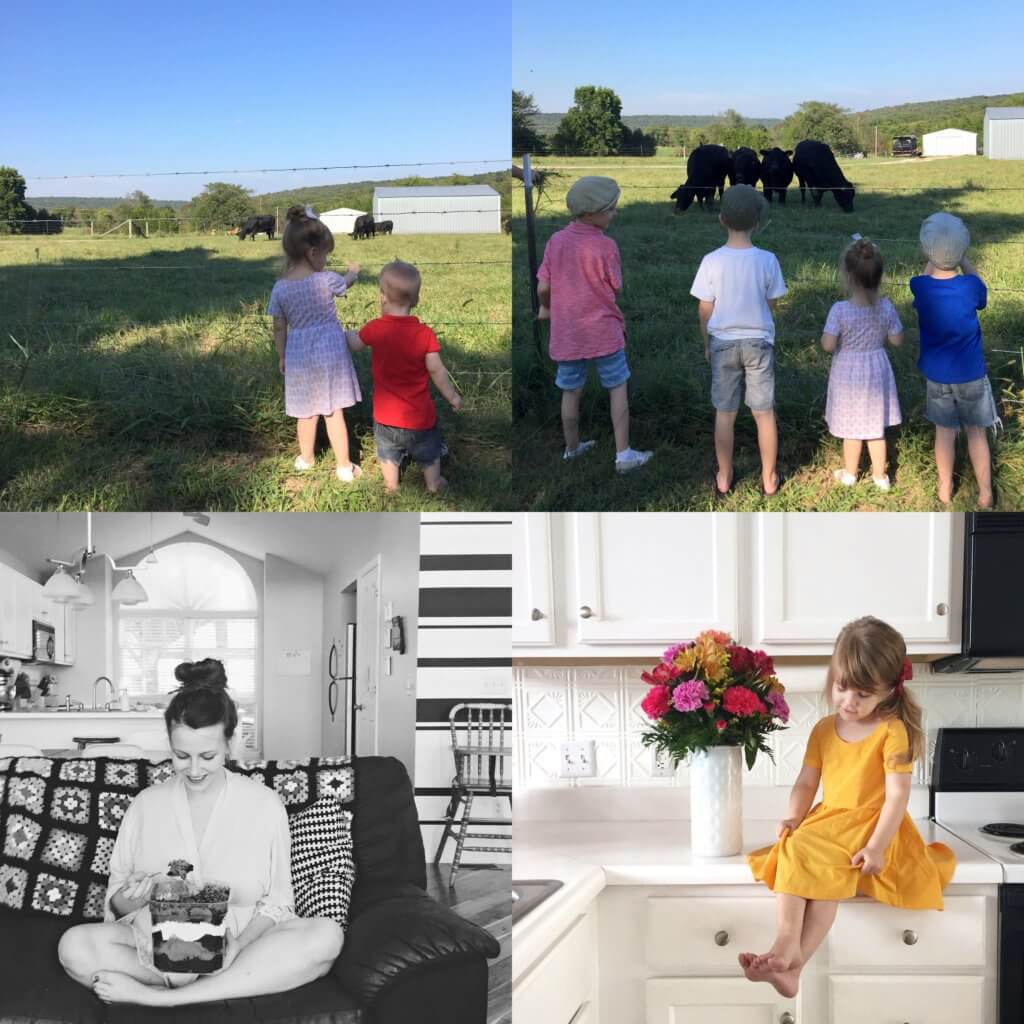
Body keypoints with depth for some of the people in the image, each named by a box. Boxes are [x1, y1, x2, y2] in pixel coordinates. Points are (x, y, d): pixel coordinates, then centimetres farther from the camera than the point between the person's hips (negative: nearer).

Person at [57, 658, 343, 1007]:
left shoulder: (265, 806, 2)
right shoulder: (145, 805, 7)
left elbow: (275, 903, 1)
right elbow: (118, 904, 10)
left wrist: (239, 943, -19)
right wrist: (133, 898, -14)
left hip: (245, 939, -1)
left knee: (325, 934, -30)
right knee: (75, 945, -27)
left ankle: (157, 995, -28)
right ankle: (243, 984, -25)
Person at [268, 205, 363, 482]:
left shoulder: (280, 289, -7)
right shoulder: (326, 280, -12)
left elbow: (279, 329, 0)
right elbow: (346, 283, 12)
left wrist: (282, 358, 15)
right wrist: (353, 271, 35)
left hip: (299, 355, 2)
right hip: (330, 350, -2)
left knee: (306, 412, 18)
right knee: (333, 411, 6)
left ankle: (305, 459, 34)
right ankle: (344, 467, 12)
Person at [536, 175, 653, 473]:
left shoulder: (555, 241, -5)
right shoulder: (606, 246, -15)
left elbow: (543, 287, -3)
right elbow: (616, 290, -6)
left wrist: (546, 308, 18)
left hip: (567, 333, 4)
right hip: (603, 331, -4)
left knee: (571, 392, 15)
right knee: (618, 388, 8)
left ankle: (572, 447, 31)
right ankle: (623, 454, 7)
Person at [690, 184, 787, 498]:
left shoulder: (712, 261, -13)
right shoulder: (767, 260, -12)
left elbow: (705, 310, -6)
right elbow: (772, 303, -2)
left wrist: (707, 343, 9)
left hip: (723, 343, 0)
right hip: (758, 342, 0)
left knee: (725, 413, 12)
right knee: (764, 413, 11)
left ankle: (724, 478, 22)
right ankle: (769, 479, 20)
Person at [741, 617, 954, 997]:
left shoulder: (892, 731, -9)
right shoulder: (823, 730, 8)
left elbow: (898, 794, -14)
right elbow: (806, 783, 12)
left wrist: (877, 846, -23)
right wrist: (793, 818, -8)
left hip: (872, 826, -5)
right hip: (827, 823, 5)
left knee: (827, 869, -31)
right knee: (793, 854, -25)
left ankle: (794, 962, -34)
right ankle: (786, 945, -37)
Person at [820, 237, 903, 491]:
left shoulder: (840, 310, -24)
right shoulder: (886, 307, -13)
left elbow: (827, 345, -25)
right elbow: (896, 339, -3)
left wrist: (825, 336, -4)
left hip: (848, 374, -3)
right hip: (877, 373, 3)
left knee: (852, 429, 15)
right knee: (876, 428, 18)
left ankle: (849, 474, 32)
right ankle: (880, 475, 29)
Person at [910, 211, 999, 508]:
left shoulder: (920, 287, -16)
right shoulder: (969, 287, -23)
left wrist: (937, 255, 8)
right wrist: (962, 259, 1)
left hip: (937, 375, 2)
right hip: (970, 374, -2)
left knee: (945, 431, 18)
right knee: (977, 432, 13)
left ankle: (945, 490, 29)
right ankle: (985, 494, 21)